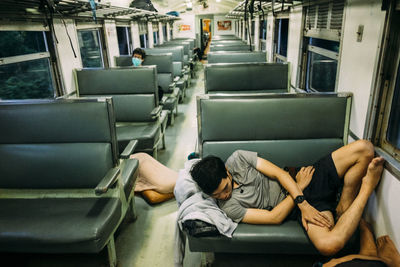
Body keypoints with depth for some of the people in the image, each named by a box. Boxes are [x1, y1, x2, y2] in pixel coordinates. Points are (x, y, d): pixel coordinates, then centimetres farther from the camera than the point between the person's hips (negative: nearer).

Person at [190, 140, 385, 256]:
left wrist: (303, 203, -18)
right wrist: (299, 187, -12)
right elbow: (274, 218, -16)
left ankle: (343, 210, 0)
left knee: (364, 149, -12)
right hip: (294, 208, -3)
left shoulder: (237, 159, -6)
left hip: (301, 177, 4)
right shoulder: (228, 208, -13)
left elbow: (280, 174, -7)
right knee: (328, 245, -37)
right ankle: (366, 188, -14)